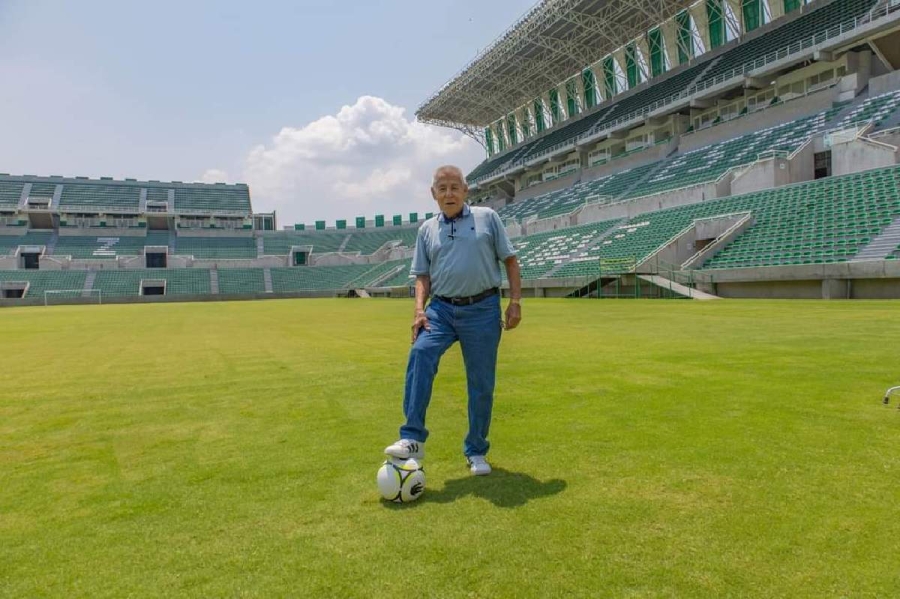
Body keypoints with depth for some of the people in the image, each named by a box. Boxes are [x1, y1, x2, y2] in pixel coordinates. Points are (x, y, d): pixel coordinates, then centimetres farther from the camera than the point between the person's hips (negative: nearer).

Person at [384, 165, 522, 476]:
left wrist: (515, 302, -2)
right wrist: (419, 309, -2)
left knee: (481, 384, 2)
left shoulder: (487, 218, 5)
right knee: (420, 353, -27)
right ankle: (413, 439, -23)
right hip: (441, 309, 2)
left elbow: (510, 260, 6)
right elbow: (423, 275, 13)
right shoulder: (427, 229, 12)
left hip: (482, 310, -1)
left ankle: (476, 451, 20)